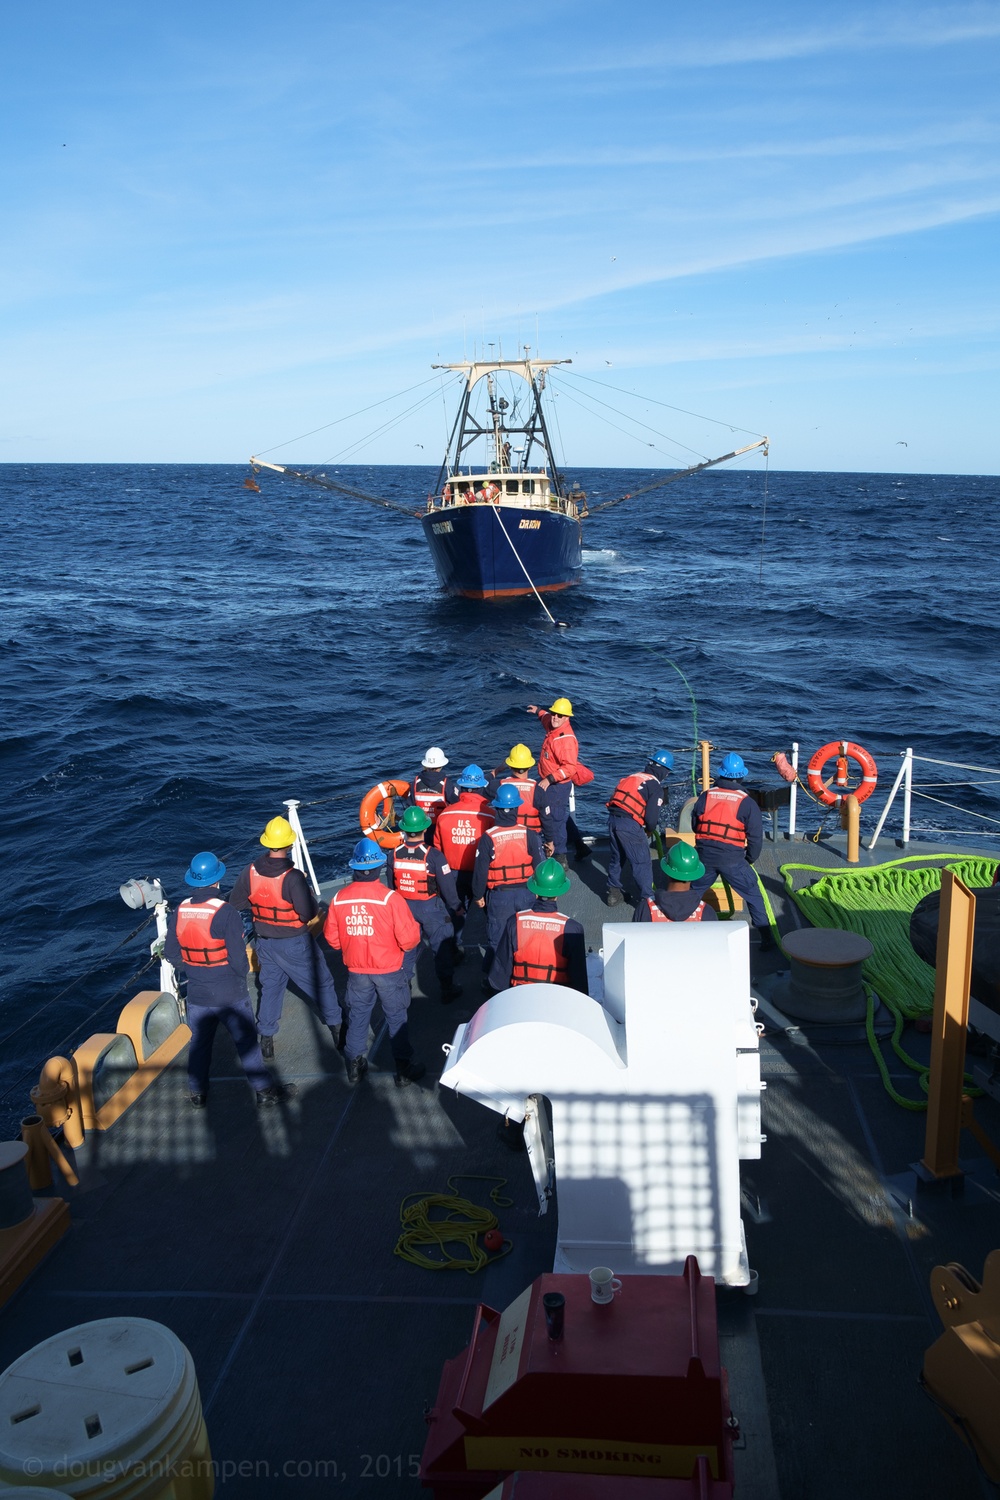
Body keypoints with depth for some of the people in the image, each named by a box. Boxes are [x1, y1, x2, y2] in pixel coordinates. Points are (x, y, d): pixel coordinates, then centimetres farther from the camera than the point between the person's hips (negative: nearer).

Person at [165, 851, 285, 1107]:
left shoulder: (179, 912, -7)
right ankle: (264, 1090, 19)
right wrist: (242, 973, 1)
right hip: (230, 995, -4)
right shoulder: (225, 912, -22)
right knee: (246, 1041, 9)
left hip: (197, 994, 4)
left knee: (199, 1043, 20)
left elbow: (171, 955, 2)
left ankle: (197, 1093, 31)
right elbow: (238, 956, -20)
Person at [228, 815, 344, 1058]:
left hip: (265, 942, 5)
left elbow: (235, 903, 0)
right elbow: (309, 913, -25)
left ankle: (266, 1038, 26)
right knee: (321, 983, 14)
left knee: (270, 987, 20)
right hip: (294, 944, -5)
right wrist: (308, 894, -7)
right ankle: (336, 1027, 26)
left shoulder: (250, 872, -11)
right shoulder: (292, 877, -27)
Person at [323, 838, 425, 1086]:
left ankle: (355, 1066, 32)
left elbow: (332, 938, -1)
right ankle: (403, 1069, 23)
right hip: (389, 971, -3)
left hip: (356, 971, 3)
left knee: (357, 1017, 20)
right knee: (397, 1019, 13)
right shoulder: (391, 898, -23)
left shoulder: (339, 898, -12)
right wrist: (415, 934, 3)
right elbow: (409, 940, -20)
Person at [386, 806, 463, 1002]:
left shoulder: (393, 855, -10)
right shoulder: (433, 855, -22)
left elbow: (391, 885, 3)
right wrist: (456, 907, 1)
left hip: (404, 906, 4)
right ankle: (447, 988, 20)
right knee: (442, 947, 11)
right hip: (430, 907, -4)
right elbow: (447, 886, -14)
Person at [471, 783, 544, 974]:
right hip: (526, 894, 2)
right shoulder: (529, 835, -11)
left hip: (499, 896, -1)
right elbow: (540, 866, -4)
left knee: (495, 940, 12)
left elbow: (480, 870, -9)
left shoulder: (488, 838, -16)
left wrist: (478, 895, 6)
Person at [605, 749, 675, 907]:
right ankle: (647, 898, 7)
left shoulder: (633, 777, 19)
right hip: (630, 824, -7)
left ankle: (614, 892, 32)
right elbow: (651, 816, -9)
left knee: (616, 857, 22)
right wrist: (650, 830, 13)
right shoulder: (656, 786, -2)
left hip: (613, 818, 7)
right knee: (642, 863, 3)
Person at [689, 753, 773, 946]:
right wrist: (750, 859, 12)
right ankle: (766, 937, 7)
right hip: (732, 859, -3)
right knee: (753, 895, 9)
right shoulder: (747, 802, -5)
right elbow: (756, 836, -3)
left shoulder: (705, 796, 3)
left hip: (705, 855, 3)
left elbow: (694, 824, 13)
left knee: (692, 893, 21)